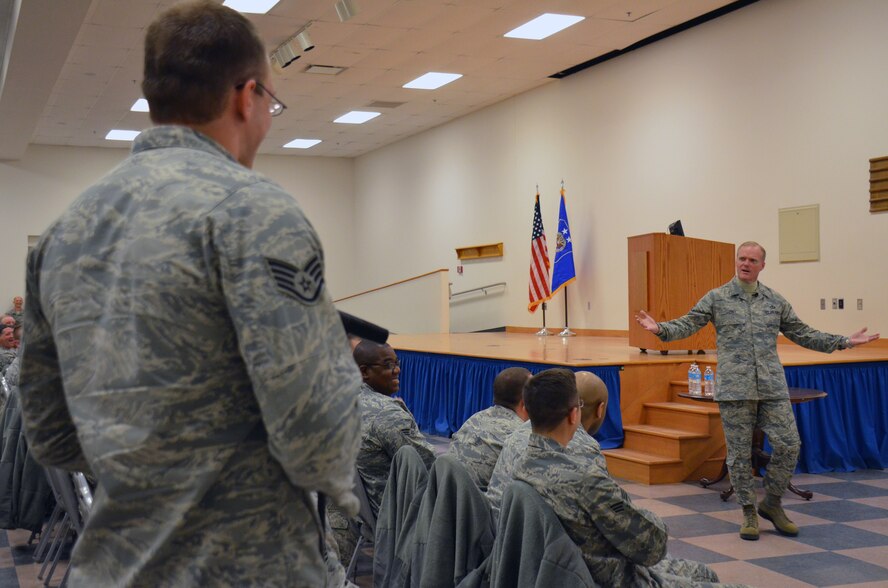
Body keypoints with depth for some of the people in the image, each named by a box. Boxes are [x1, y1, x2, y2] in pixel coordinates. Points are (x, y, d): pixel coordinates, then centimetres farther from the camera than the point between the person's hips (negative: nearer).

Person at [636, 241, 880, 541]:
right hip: (734, 389, -2)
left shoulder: (775, 301, 11)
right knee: (740, 452, 3)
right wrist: (660, 328, -22)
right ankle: (748, 511, 19)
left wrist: (844, 341, 11)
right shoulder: (716, 298, 3)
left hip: (773, 388, 3)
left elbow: (802, 334, 16)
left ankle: (772, 502, 18)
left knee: (788, 445, -3)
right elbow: (687, 325, -2)